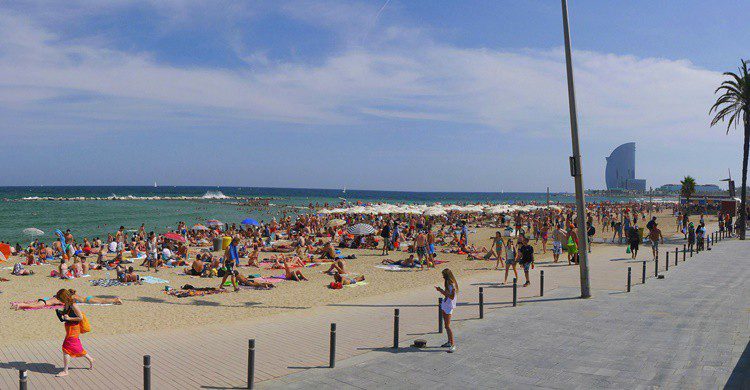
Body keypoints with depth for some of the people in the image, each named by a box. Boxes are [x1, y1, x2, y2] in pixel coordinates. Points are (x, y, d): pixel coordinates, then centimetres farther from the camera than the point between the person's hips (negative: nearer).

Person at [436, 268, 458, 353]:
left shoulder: (453, 285, -18)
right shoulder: (448, 284, 12)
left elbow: (452, 297, -22)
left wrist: (443, 291, -21)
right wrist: (440, 290, 6)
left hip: (449, 306, -10)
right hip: (444, 305, 10)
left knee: (447, 326, -13)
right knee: (446, 325, 15)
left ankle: (453, 344, -12)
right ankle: (449, 342, 25)